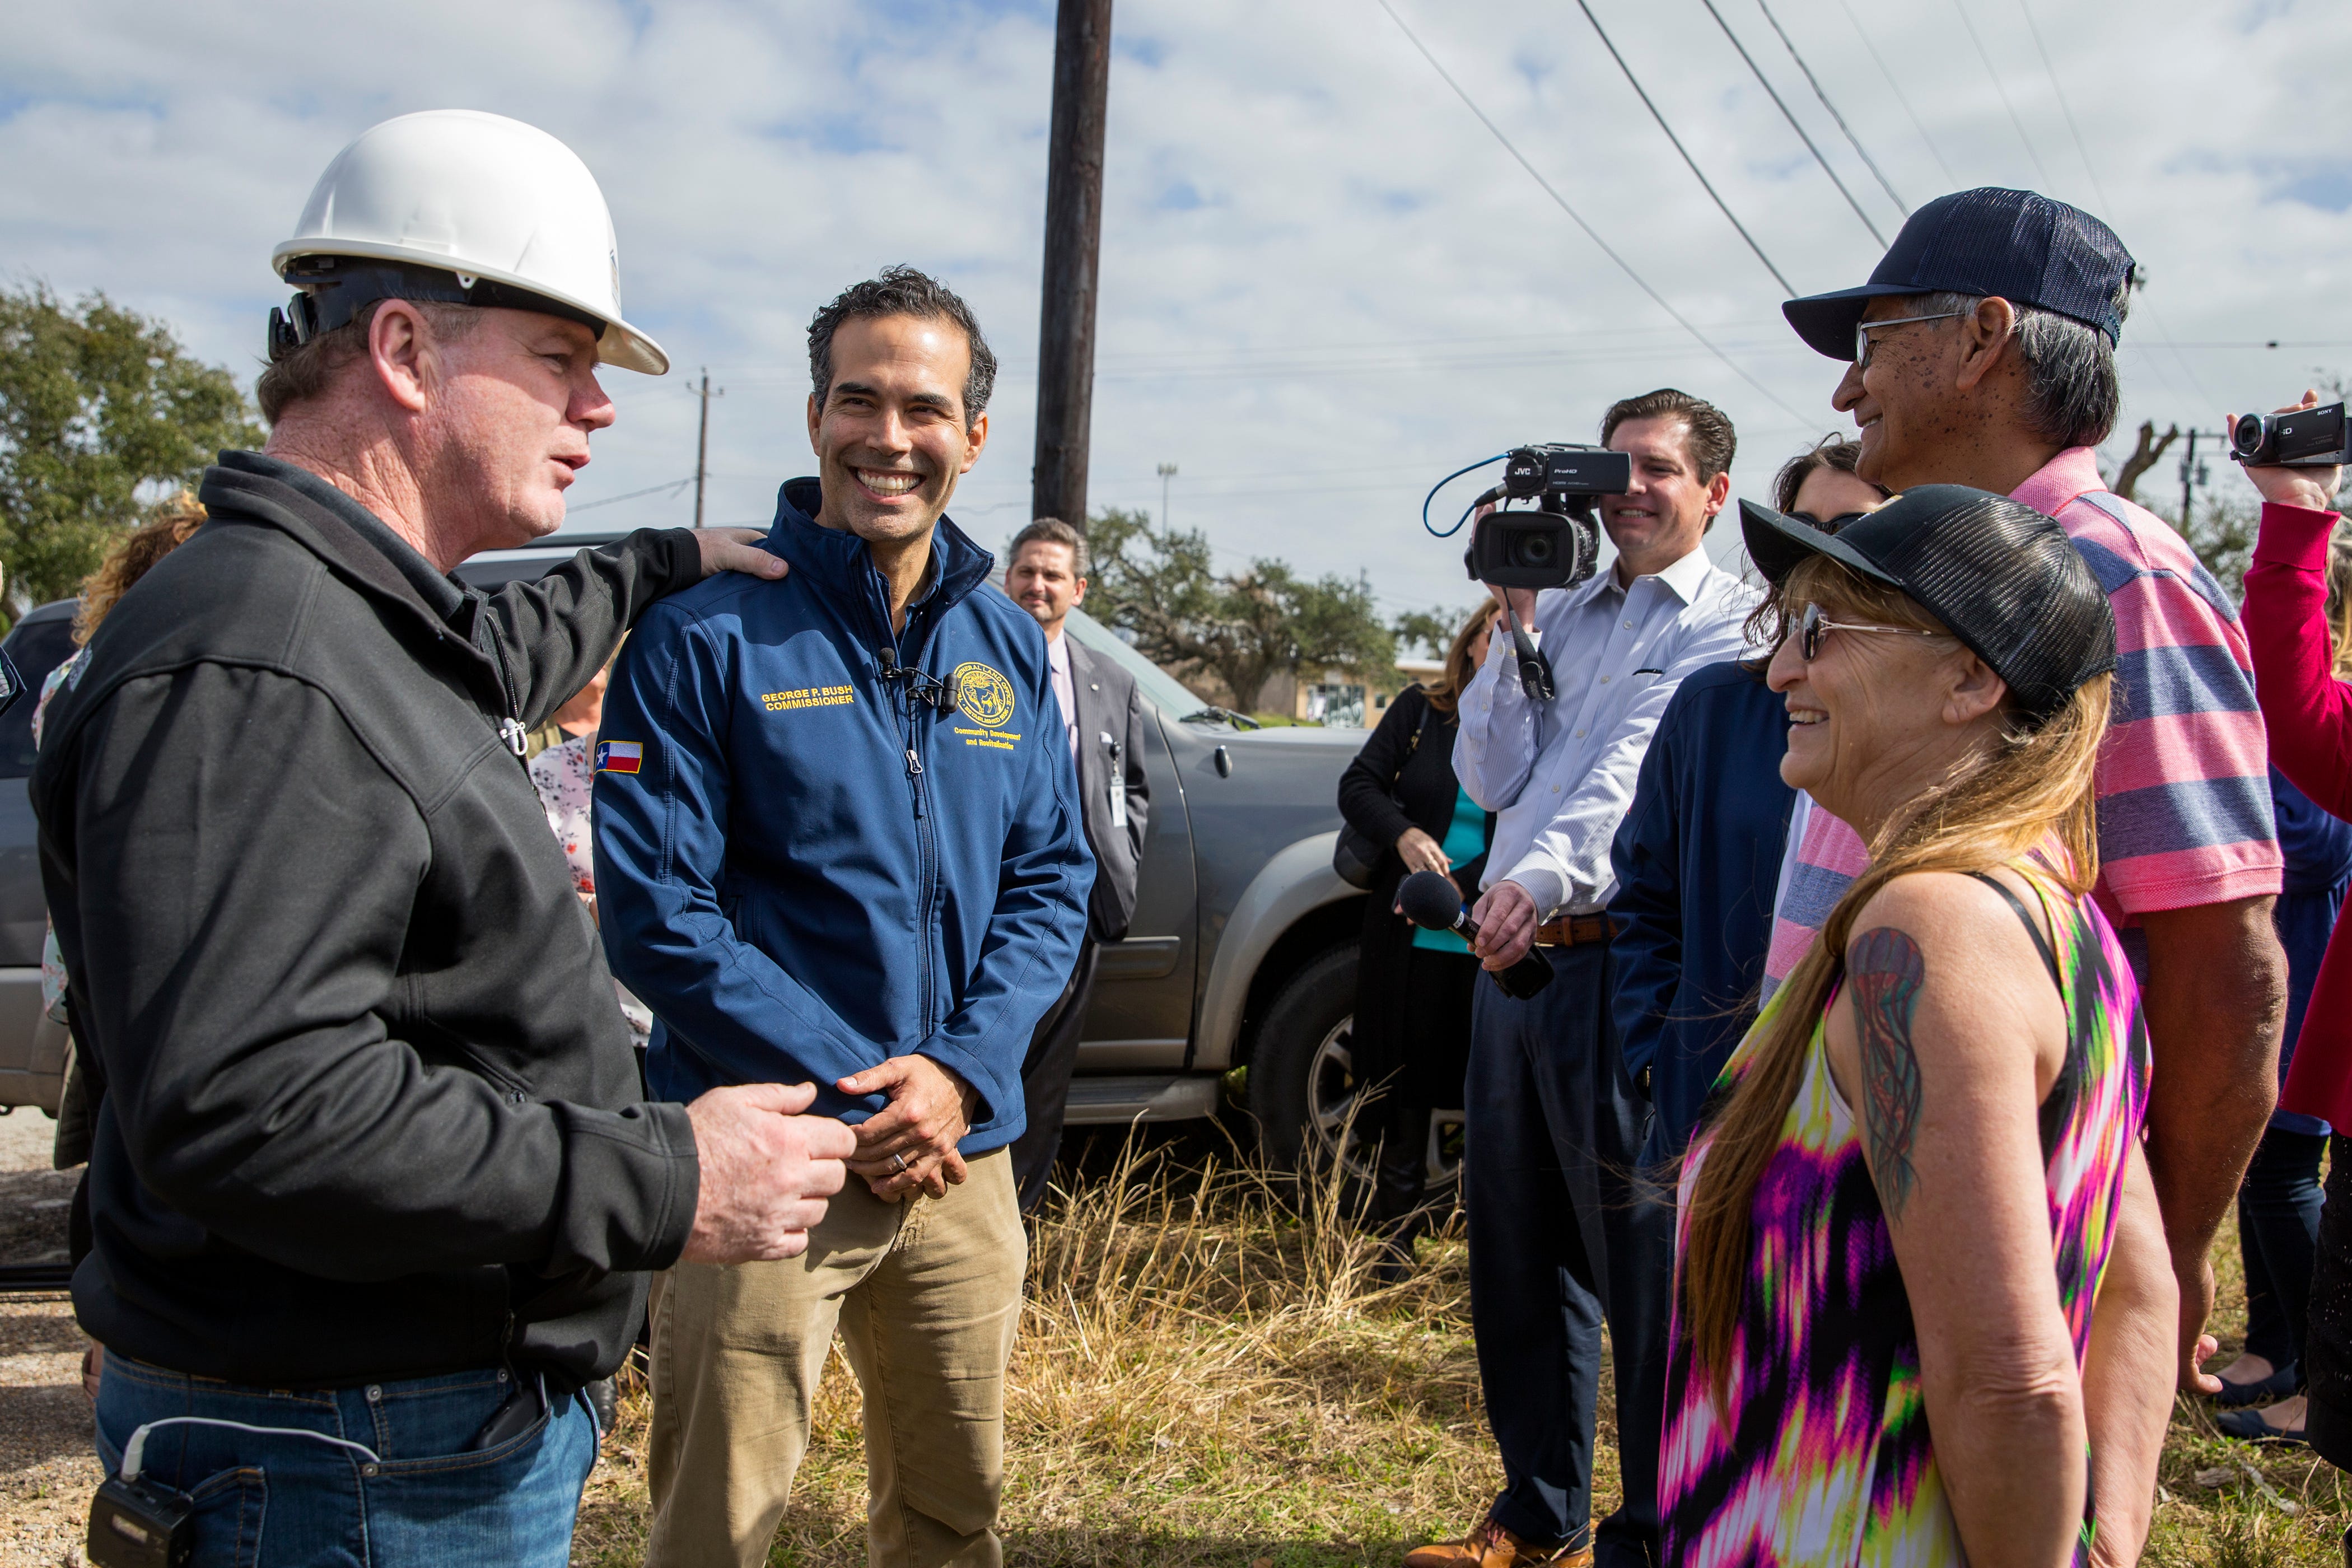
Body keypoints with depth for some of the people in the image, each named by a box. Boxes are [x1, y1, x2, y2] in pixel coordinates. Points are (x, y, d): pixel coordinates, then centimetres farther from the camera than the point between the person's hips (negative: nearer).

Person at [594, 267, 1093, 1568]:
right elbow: (655, 912, -12)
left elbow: (1053, 879, 8)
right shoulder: (704, 634, -9)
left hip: (963, 1159, 5)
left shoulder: (1008, 647, 8)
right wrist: (850, 1093, -16)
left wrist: (960, 1072, -9)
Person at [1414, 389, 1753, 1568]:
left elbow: (1640, 762, -17)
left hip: (1618, 959, -7)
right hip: (1511, 954, 7)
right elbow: (1489, 776, 9)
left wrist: (1543, 874, -32)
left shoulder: (1726, 622, -1)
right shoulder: (1562, 613, 18)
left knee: (1636, 1255, 0)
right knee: (1513, 1246, 14)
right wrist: (1514, 622, 2)